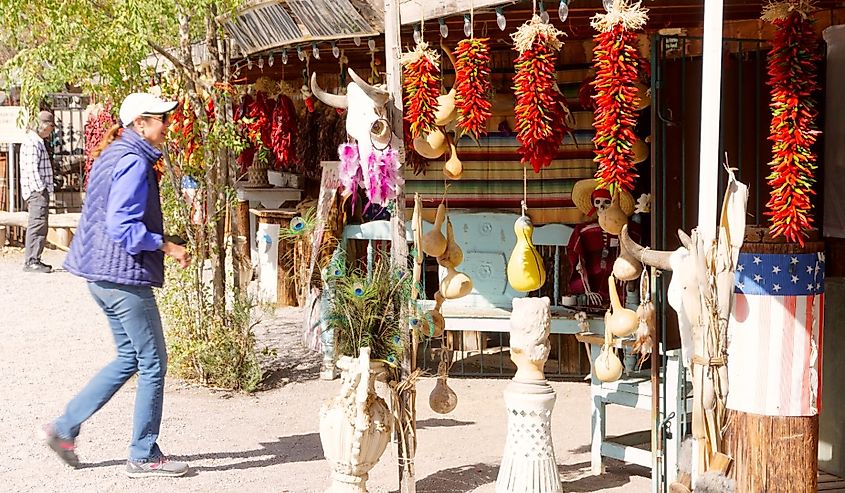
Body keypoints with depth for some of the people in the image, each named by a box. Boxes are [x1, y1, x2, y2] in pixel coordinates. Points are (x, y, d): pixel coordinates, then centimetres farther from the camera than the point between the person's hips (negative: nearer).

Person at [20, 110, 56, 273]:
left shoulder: (38, 142, 20)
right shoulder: (32, 143, -13)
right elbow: (31, 169, -20)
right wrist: (41, 189, -19)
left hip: (40, 192, 11)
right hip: (37, 192, -11)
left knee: (38, 226, 13)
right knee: (37, 225, -12)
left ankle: (34, 260, 17)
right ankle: (31, 262, -12)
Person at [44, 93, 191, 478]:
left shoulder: (113, 155, 15)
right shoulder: (133, 162, -17)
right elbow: (123, 226, -23)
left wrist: (159, 244, 21)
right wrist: (167, 247, -16)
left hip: (104, 274, 10)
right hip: (124, 276, -10)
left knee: (130, 358, 18)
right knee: (153, 364, 0)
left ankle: (65, 427, 19)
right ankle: (144, 456, 9)